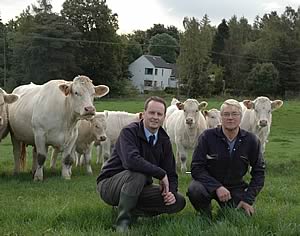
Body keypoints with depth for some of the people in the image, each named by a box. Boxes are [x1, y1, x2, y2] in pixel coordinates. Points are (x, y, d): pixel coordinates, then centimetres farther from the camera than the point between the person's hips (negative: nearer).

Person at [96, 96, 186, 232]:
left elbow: (171, 173, 4)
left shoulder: (164, 140, 1)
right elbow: (131, 161, -38)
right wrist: (161, 174, -30)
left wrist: (171, 192, -17)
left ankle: (131, 211, 0)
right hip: (109, 184, -6)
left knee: (179, 202, -8)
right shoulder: (129, 132, -18)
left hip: (138, 188, 6)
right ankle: (122, 221, -21)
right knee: (138, 173, -38)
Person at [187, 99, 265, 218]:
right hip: (209, 183, -2)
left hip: (235, 187, 3)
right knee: (194, 190, -34)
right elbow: (196, 168, -15)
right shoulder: (207, 136, -13)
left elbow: (259, 172, 3)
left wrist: (248, 199, -8)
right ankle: (205, 216, 0)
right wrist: (217, 187, -28)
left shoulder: (251, 140, -5)